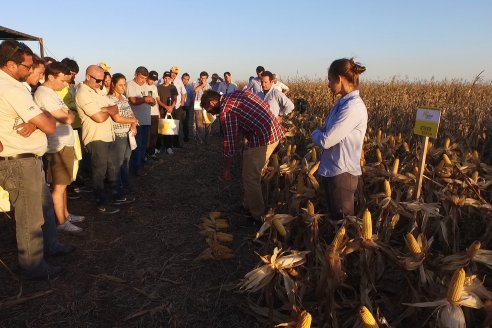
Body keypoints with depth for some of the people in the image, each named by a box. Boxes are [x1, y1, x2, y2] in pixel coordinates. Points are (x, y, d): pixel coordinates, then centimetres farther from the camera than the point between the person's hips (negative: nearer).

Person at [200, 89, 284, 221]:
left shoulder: (226, 110, -10)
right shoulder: (237, 93, 15)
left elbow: (230, 141, -9)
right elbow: (265, 106, 17)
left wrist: (226, 169, 1)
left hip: (262, 139, -9)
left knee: (250, 179, 3)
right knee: (255, 173, 21)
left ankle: (258, 216, 15)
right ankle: (249, 205, 33)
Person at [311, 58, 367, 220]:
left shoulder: (353, 107, -23)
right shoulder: (343, 102, 7)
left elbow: (325, 141, -24)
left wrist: (316, 133, -4)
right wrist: (321, 133, -7)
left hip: (342, 174, -9)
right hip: (332, 171, 9)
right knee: (335, 217, 22)